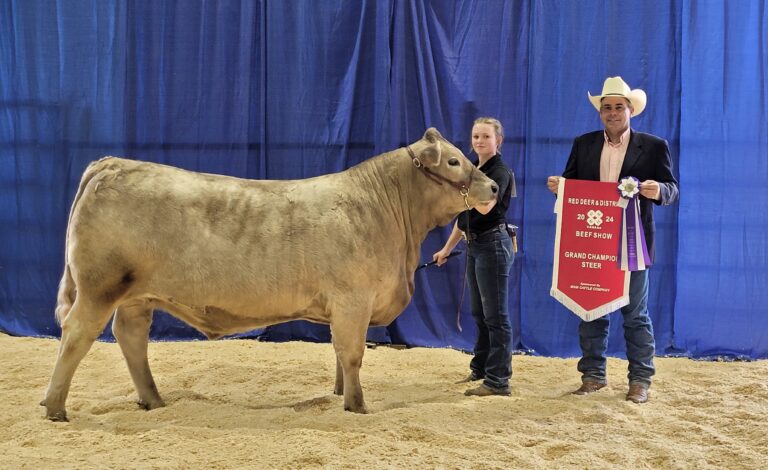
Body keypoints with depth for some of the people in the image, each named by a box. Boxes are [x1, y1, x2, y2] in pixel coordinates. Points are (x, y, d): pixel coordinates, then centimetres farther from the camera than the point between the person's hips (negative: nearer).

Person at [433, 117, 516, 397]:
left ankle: (498, 381, 0)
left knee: (495, 315, -5)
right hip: (474, 245, 9)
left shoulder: (500, 172, -12)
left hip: (492, 245, -9)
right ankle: (480, 369, 28)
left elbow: (485, 207, -29)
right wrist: (447, 248, 19)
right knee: (479, 313, 16)